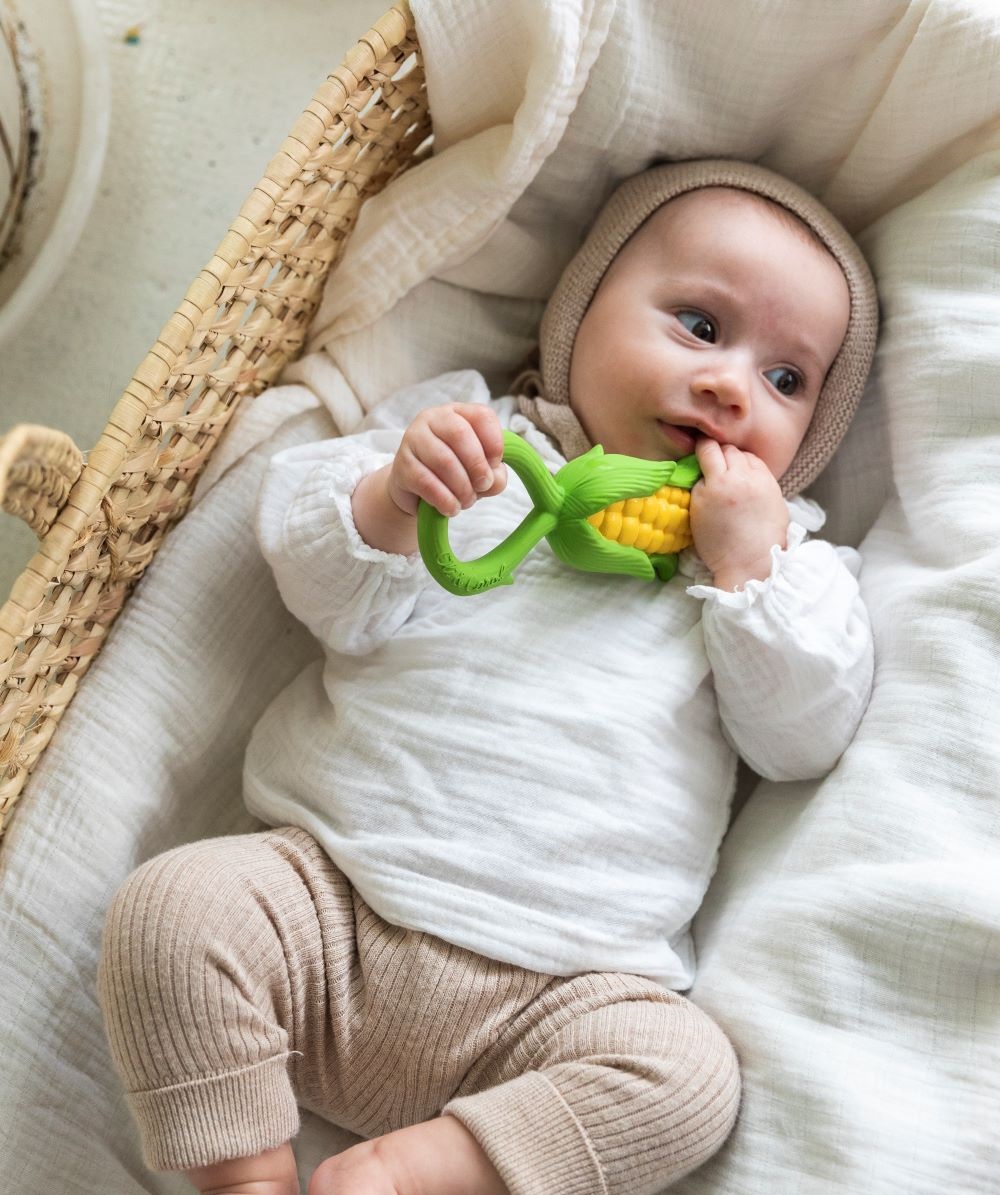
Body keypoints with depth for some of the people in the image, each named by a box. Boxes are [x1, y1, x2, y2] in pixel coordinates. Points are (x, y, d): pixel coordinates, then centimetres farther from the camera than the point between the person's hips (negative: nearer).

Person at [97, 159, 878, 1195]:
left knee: (688, 1074, -24)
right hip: (331, 890, 0)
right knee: (171, 905, -21)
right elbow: (334, 601, 1)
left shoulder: (779, 553, 15)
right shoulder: (475, 439, 10)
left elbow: (804, 738, 4)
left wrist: (748, 565, -6)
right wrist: (391, 502, -20)